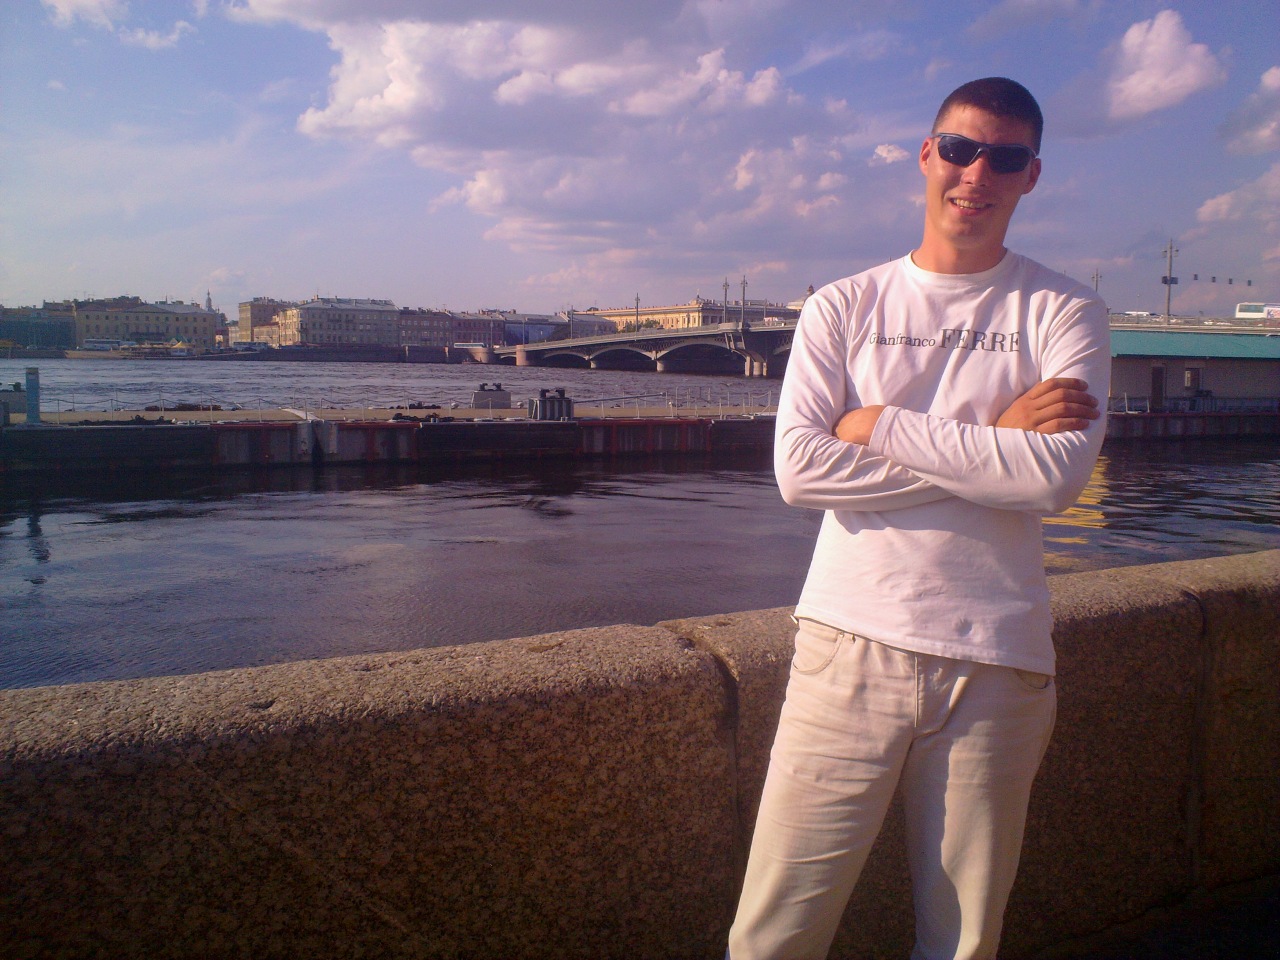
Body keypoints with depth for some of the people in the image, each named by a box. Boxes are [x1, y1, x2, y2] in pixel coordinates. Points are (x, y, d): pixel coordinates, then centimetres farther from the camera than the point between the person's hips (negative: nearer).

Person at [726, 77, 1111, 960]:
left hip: (996, 663, 1)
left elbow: (1057, 477, -12)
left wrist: (883, 427, -9)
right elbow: (799, 469, -9)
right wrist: (992, 444, -8)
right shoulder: (844, 308, 6)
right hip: (850, 648, 0)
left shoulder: (1063, 314, 5)